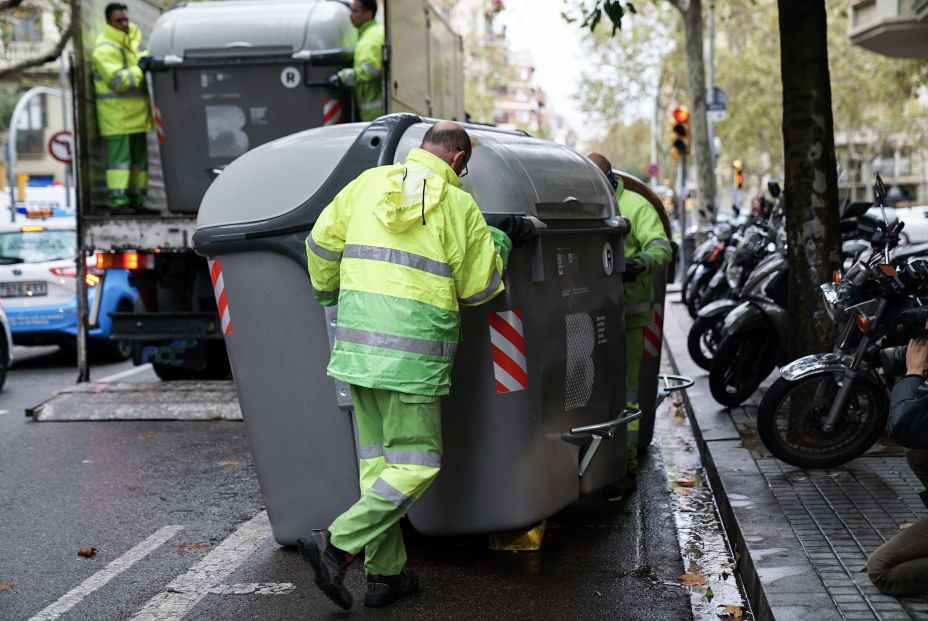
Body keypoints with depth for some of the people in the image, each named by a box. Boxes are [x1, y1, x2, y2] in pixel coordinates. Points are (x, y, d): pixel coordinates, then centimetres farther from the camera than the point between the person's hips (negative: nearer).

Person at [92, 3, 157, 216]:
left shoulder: (128, 43, 18)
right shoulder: (105, 49, -12)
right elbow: (117, 80, -22)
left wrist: (145, 60, 14)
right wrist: (140, 68, -20)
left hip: (135, 116, 9)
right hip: (117, 116, -9)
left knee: (139, 158, 10)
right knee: (119, 158, -11)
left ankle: (137, 201, 15)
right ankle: (118, 201, -10)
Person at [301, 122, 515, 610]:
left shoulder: (368, 182, 10)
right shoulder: (458, 205, -1)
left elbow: (322, 243, 14)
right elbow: (478, 285, 5)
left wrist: (327, 291, 33)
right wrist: (499, 245, 24)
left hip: (357, 343, 6)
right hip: (411, 355, -6)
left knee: (379, 459, 13)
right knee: (415, 465, 2)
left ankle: (386, 574, 17)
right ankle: (336, 545, -10)